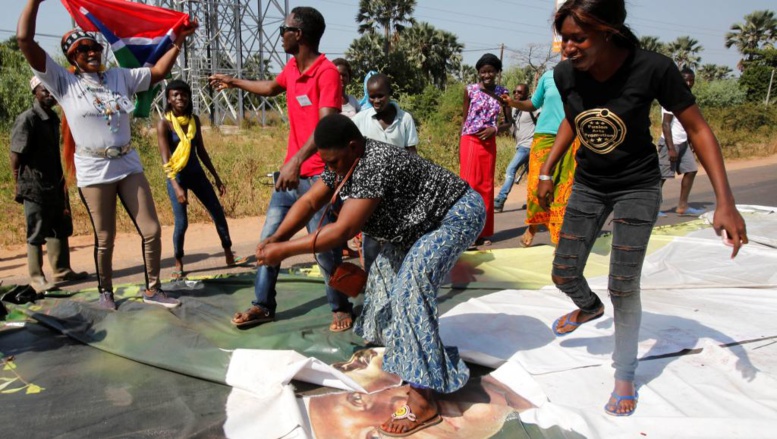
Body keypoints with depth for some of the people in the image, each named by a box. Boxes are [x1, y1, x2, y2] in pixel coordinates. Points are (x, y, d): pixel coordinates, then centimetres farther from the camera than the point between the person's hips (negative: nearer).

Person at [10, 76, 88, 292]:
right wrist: (20, 186, -11)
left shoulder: (53, 118, 10)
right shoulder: (27, 119, -13)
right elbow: (16, 156, -13)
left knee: (61, 229, 14)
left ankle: (62, 270, 25)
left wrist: (61, 181, 15)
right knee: (37, 234, 1)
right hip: (35, 188, -8)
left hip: (55, 185, 8)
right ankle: (37, 278, 10)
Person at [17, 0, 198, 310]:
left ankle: (152, 290, 15)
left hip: (129, 166, 4)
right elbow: (25, 40, -7)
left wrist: (178, 43, 7)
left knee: (151, 230, 1)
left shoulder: (120, 77, 9)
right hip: (94, 172, -3)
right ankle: (105, 291, 27)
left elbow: (158, 72, 16)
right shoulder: (63, 82, -1)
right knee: (105, 238, 6)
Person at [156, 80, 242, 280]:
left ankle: (229, 256, 21)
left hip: (197, 173, 5)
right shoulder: (164, 124, -12)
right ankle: (178, 264, 13)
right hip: (177, 176, -5)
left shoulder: (194, 120, 3)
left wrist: (217, 178, 12)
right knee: (181, 223, -7)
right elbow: (166, 160, -17)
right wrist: (176, 186, -28)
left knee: (218, 213, 6)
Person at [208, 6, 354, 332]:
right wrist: (234, 82, 43)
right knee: (268, 239, 10)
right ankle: (263, 305, 23)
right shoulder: (292, 67, 10)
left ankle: (341, 308, 17)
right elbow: (273, 88, 34)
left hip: (317, 176, -8)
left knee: (324, 247, -3)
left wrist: (297, 160, -38)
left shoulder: (327, 72, -16)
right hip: (290, 171, 9)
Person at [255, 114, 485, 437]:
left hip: (458, 213, -10)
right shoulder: (345, 160, -5)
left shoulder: (375, 165, -34)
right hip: (423, 218, 10)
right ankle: (394, 335, 46)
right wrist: (276, 238, -19)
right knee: (389, 264, 22)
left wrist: (284, 251, -32)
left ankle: (422, 402, -23)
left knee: (412, 283, -24)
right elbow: (310, 201, -6)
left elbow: (343, 230, -37)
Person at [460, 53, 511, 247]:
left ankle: (482, 232, 17)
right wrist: (460, 146, 0)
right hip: (470, 141, -3)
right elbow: (464, 119, 4)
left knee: (486, 186, 8)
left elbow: (508, 122, 10)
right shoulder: (470, 90, 0)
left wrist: (494, 129, -10)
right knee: (469, 184, -5)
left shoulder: (502, 92, 6)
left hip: (489, 143, 3)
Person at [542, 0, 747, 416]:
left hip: (637, 187, -3)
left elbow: (698, 130, -16)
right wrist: (546, 171, 7)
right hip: (588, 185, 4)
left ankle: (625, 375, 17)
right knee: (563, 274, 5)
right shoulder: (565, 74, -16)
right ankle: (590, 307, 42)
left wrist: (725, 202, -21)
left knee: (623, 286, -6)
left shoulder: (653, 69, -27)